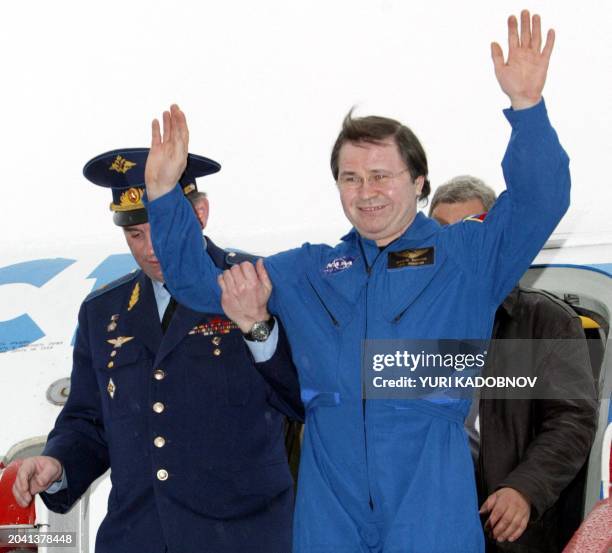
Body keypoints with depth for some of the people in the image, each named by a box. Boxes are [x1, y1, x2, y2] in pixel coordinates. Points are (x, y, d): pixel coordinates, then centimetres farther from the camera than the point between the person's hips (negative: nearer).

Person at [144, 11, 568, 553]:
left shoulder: (466, 256, 5)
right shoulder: (308, 271, 15)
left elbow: (538, 202, -10)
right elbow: (197, 280, 19)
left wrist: (526, 105, -24)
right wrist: (165, 192, 6)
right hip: (328, 509, 3)